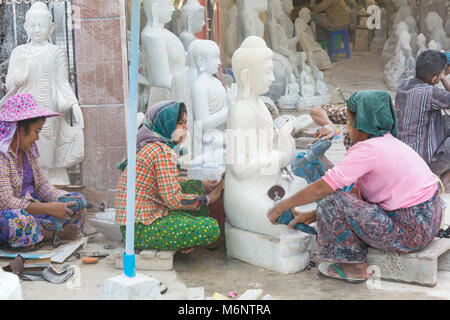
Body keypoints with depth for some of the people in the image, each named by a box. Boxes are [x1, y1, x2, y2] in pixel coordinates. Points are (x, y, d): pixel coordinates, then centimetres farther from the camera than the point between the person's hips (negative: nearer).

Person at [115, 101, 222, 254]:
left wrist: (202, 185, 22)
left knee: (195, 186, 18)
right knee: (211, 228, -20)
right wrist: (207, 199, -5)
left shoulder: (150, 146, 14)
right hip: (141, 230, -11)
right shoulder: (162, 151, -17)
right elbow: (173, 200, -19)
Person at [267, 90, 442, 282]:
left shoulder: (368, 149, -18)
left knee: (331, 201, -13)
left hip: (411, 233, -10)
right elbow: (357, 193, 13)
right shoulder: (388, 142, 12)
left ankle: (356, 267, 1)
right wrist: (312, 215, 12)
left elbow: (322, 188, -20)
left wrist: (282, 206, -6)